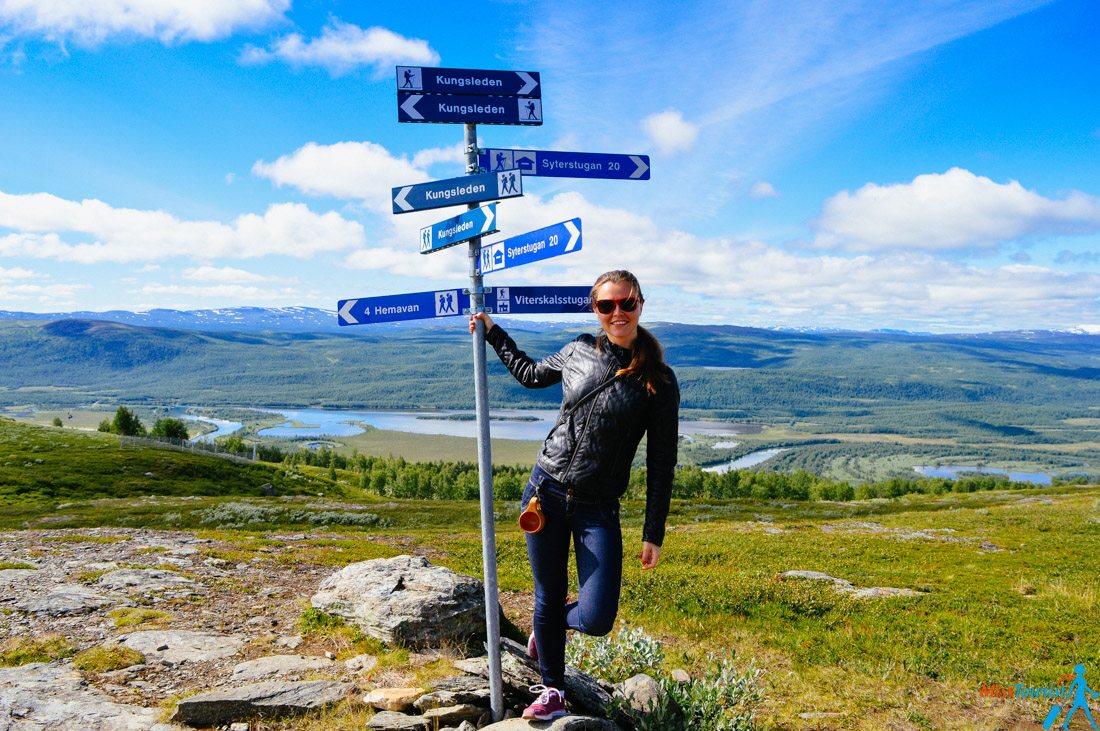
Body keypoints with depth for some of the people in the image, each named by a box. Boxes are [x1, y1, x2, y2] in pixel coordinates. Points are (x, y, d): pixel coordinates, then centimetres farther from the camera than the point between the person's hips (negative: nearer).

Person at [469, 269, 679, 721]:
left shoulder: (658, 381, -6)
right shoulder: (578, 352, 2)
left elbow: (661, 464, -3)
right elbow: (531, 374, 25)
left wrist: (654, 535, -3)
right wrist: (493, 334, 24)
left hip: (598, 510, -2)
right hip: (546, 492, 2)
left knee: (596, 620, -8)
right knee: (548, 599, 11)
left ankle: (549, 626, 28)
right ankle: (552, 691, 35)